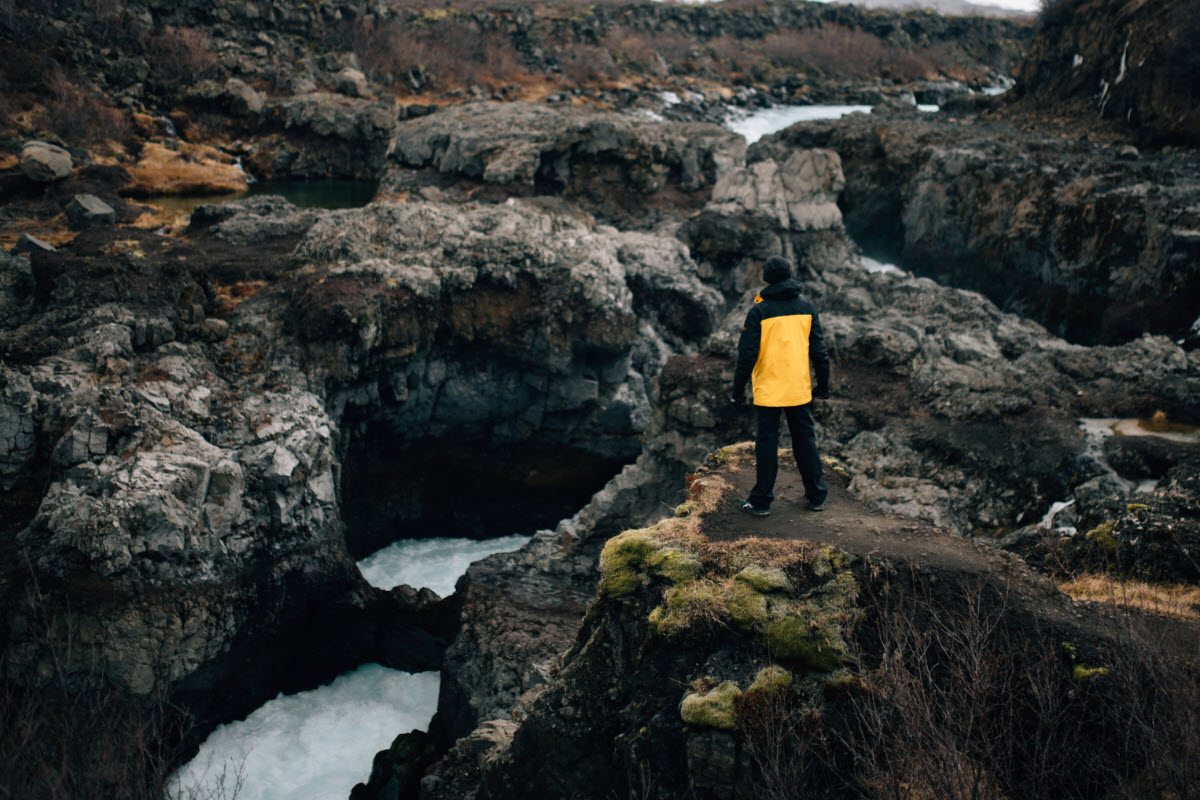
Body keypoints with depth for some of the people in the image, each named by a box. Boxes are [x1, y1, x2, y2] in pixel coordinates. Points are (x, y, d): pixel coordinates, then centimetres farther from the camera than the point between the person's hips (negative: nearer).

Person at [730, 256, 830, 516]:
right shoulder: (806, 307, 4)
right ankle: (816, 496, 21)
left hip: (769, 390, -3)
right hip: (799, 388, 4)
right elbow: (818, 350, 7)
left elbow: (747, 354, -10)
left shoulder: (759, 311, -9)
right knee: (805, 439, 14)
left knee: (767, 441, 3)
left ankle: (761, 501, 8)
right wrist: (823, 385, 15)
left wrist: (738, 390, -3)